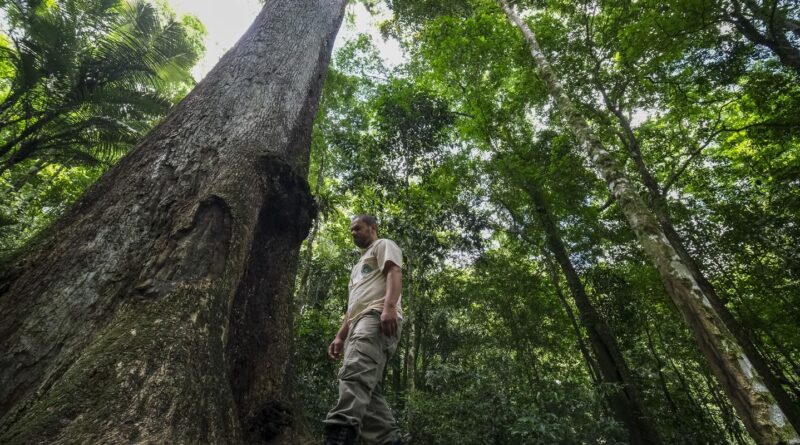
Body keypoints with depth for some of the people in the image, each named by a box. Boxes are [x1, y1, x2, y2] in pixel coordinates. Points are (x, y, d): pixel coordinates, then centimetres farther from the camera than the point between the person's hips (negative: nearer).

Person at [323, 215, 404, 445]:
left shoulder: (383, 246, 13)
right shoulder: (359, 265, 40)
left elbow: (394, 273, -9)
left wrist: (389, 307, -27)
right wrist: (340, 336, 24)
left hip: (376, 317, -10)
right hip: (358, 324, 10)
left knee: (354, 374, -30)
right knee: (366, 389, 1)